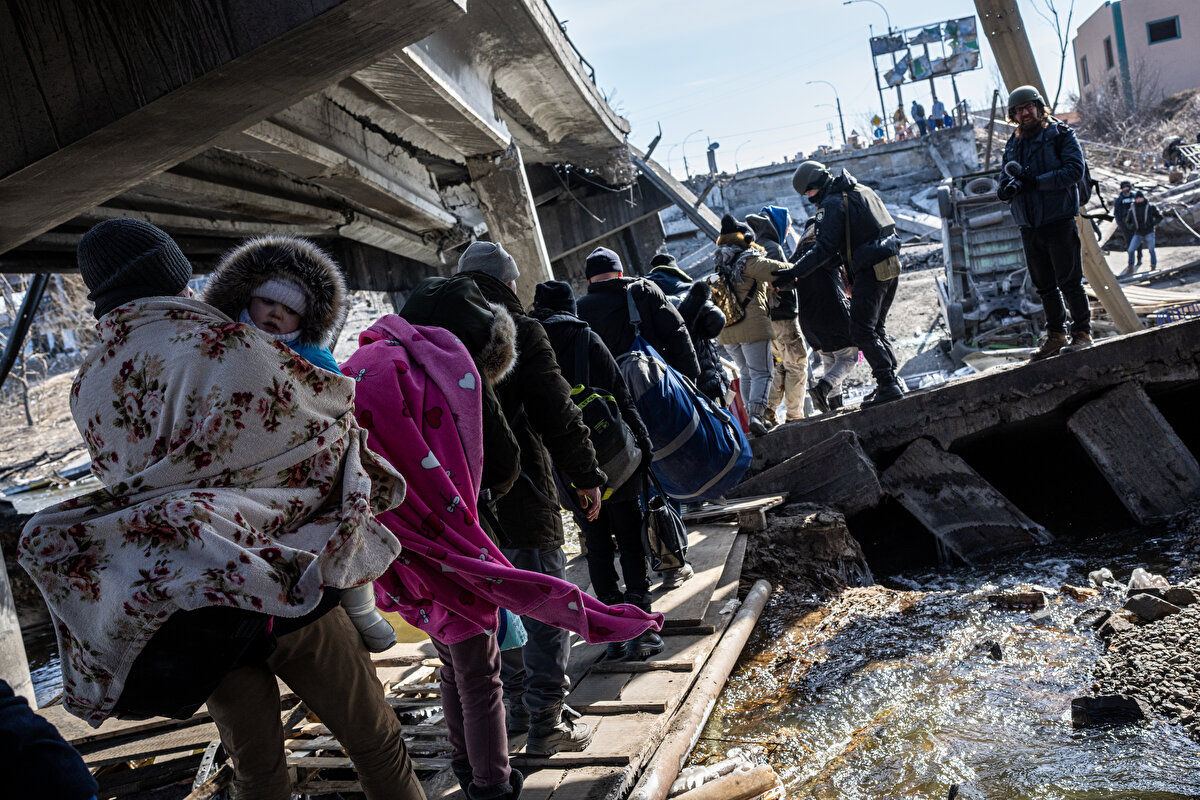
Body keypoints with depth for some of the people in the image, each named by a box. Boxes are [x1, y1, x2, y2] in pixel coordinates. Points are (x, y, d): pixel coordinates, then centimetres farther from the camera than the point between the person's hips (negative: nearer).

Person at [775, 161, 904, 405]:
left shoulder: (832, 204, -10)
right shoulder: (863, 191, 18)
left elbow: (824, 248, -18)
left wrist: (794, 272, -18)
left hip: (870, 271, -9)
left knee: (862, 331, -4)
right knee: (876, 327, 18)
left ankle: (888, 385, -7)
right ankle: (892, 378, 20)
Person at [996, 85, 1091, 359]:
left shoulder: (1060, 134, 0)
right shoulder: (1012, 145, 15)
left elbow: (1075, 170, -14)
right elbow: (1002, 188, 12)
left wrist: (1034, 182, -21)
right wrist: (1006, 188, -12)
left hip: (1059, 220, -5)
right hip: (1029, 226, 5)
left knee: (1069, 281, -3)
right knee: (1044, 285, 10)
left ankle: (1082, 332, 8)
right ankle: (1056, 335, 20)